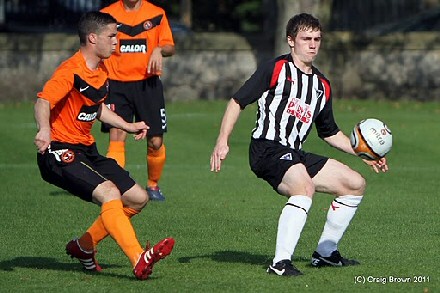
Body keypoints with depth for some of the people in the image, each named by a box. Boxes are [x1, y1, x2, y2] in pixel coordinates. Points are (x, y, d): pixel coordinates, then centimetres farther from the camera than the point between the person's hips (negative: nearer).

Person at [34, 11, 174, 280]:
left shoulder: (101, 71, 13)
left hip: (87, 151, 10)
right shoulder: (72, 71, -16)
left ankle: (84, 247, 18)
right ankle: (140, 260, -40)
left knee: (138, 198, 6)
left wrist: (128, 126, 33)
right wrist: (44, 130, -49)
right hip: (60, 152, -10)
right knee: (109, 192, -29)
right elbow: (43, 101, -31)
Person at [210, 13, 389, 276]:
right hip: (268, 148, -8)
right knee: (305, 187, -35)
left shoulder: (322, 85, 19)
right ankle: (281, 262, -37)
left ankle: (325, 252, 19)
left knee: (356, 184, 9)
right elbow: (238, 102, -5)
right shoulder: (275, 69, -2)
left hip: (296, 155, 8)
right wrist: (222, 141, -15)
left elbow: (330, 133, 30)